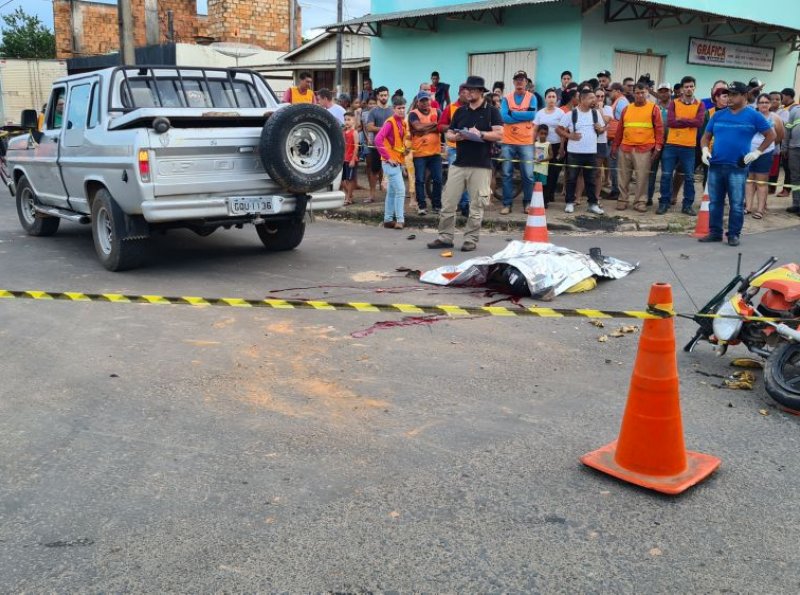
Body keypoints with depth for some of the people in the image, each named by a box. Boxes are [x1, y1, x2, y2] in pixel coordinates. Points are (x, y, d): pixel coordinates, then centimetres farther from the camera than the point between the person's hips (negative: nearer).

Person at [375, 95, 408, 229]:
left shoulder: (402, 122, 11)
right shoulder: (390, 122, -14)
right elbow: (378, 139, -24)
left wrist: (404, 150, 11)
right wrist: (387, 157, -20)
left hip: (398, 161, 9)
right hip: (390, 162, -9)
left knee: (391, 192, 12)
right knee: (400, 190, -13)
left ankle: (388, 219, 19)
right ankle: (400, 220, -9)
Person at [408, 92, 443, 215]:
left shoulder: (436, 112, 10)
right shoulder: (413, 114, -1)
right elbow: (418, 127, -19)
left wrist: (426, 129, -14)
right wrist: (434, 124, -7)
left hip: (435, 152, 3)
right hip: (419, 153, -3)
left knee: (437, 180, 4)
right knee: (420, 181, -1)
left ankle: (437, 205, 15)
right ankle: (421, 206, 7)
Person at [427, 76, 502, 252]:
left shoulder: (491, 111, 2)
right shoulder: (460, 111, 14)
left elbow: (499, 134, -6)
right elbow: (449, 134, 15)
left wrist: (480, 134, -16)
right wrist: (456, 137, -7)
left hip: (481, 165, -4)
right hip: (459, 163, 4)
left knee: (477, 205, 0)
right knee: (448, 202, 2)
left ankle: (471, 239, 10)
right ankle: (445, 237, 10)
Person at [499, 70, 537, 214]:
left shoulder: (531, 98, 3)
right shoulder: (506, 98, 4)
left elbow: (532, 115, -13)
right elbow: (503, 117, -10)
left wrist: (512, 113, -10)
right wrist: (523, 117, -11)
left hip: (526, 142, -1)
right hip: (508, 142, 1)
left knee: (528, 175, 0)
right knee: (507, 174, 3)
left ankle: (528, 202, 14)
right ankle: (507, 204, 10)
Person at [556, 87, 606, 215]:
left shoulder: (596, 113, 6)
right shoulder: (571, 114, -6)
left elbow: (602, 128, 16)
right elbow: (559, 129, -2)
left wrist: (600, 129, -7)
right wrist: (569, 136, -16)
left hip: (591, 152, 3)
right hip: (574, 152, -3)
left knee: (590, 179, 8)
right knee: (571, 178, 4)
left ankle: (593, 204, 14)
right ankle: (570, 203, 14)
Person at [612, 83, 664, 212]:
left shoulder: (653, 108, 3)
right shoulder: (626, 109, 13)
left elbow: (659, 128, 0)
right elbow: (620, 129, 16)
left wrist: (658, 146, -8)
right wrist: (615, 146, 13)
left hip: (644, 149, -3)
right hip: (625, 148, 3)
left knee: (642, 177, -3)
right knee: (624, 176, 7)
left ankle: (640, 201, 5)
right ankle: (622, 200, 16)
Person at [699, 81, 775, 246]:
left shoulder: (753, 116, 0)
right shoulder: (718, 115, 9)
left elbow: (771, 135, 6)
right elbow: (706, 136, 14)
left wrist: (757, 152, -3)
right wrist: (705, 149, -5)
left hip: (737, 167, -3)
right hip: (715, 165, 3)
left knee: (736, 204, 1)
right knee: (714, 202, 8)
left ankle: (734, 234, 11)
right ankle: (715, 232, 18)